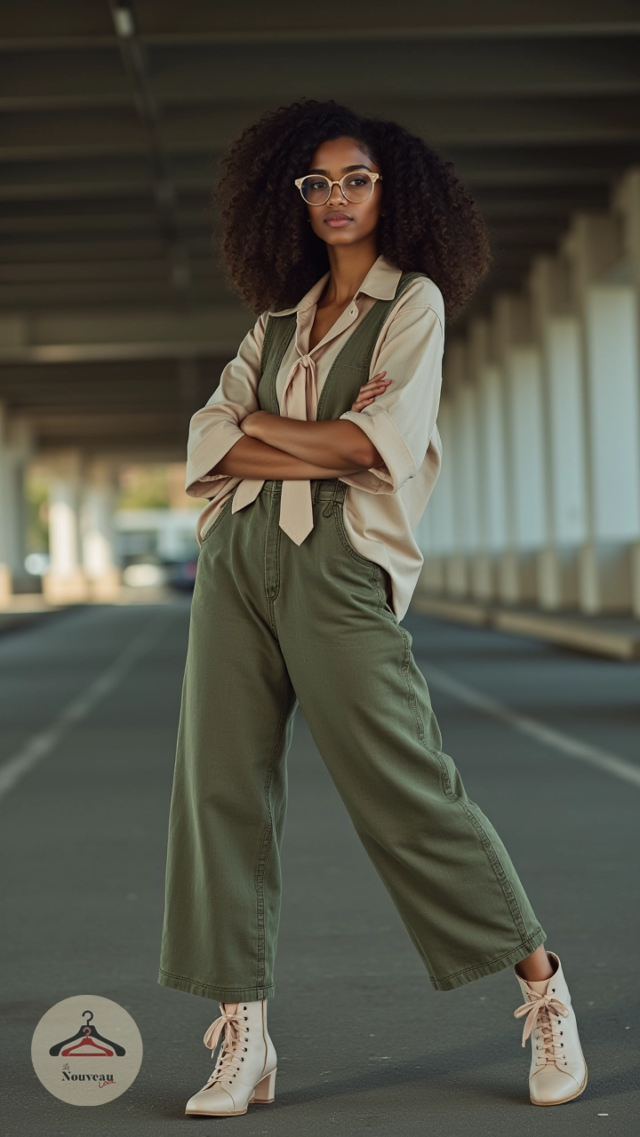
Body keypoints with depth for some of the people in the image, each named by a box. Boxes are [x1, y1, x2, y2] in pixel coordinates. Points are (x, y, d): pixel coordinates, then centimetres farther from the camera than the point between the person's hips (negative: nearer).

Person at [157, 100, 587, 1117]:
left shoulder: (414, 301, 5)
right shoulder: (281, 315, 19)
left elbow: (385, 438, -9)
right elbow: (209, 440, 7)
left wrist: (261, 424, 2)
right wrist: (316, 456, -8)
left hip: (338, 566, -5)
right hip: (238, 556, 5)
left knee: (404, 783, -7)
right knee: (220, 782, -1)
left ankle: (545, 991, 9)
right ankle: (243, 1040, 5)